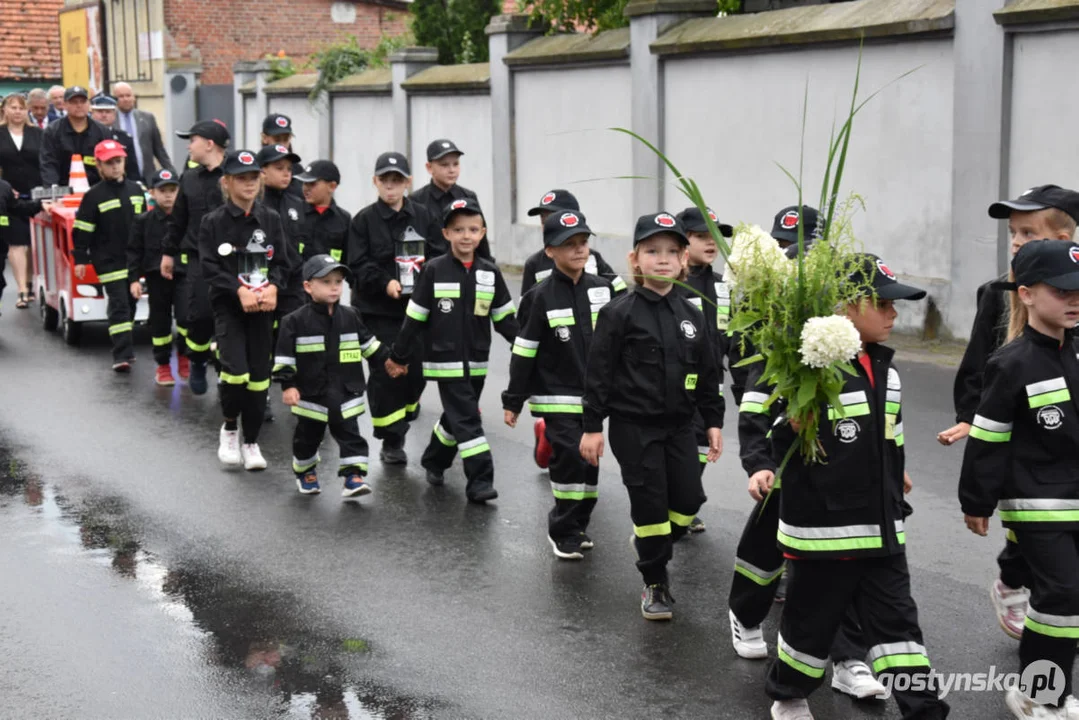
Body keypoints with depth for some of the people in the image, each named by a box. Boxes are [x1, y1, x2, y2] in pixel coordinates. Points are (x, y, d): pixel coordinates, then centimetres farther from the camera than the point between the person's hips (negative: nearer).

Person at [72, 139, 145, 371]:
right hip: (109, 262, -5)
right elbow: (82, 230, -7)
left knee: (131, 304, 14)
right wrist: (79, 259, -9)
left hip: (134, 259, 5)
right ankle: (122, 355, -14)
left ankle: (125, 347, 28)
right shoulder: (94, 196, -7)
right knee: (119, 305, -12)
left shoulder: (136, 190, 8)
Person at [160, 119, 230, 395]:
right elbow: (178, 220, 19)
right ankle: (198, 363, 23)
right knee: (199, 316, -2)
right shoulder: (189, 179, 11)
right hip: (197, 259, 3)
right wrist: (168, 252, 21)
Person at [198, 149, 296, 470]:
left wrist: (272, 287, -13)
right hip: (228, 305, -3)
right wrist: (239, 290, -19)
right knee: (235, 369, -16)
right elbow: (209, 266, -8)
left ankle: (251, 442, 19)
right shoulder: (213, 222, -3)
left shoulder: (271, 219, 5)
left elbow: (283, 262, 5)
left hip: (262, 307, 3)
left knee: (259, 375, 4)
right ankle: (229, 428, 10)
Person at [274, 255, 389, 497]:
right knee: (307, 437, 14)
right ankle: (305, 472, 35)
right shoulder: (296, 321, -9)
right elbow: (283, 357, -9)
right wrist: (287, 385, -13)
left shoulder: (350, 316, 2)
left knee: (349, 434, -3)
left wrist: (388, 360, 16)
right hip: (311, 394, -2)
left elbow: (368, 343, 16)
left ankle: (353, 476, -2)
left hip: (346, 393, 2)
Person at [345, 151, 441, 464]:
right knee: (386, 372, -5)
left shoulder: (423, 216, 7)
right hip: (378, 309, -3)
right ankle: (391, 441, 5)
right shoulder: (364, 220, 0)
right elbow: (358, 265, -6)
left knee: (416, 369, 3)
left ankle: (400, 425, 28)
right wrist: (385, 283, -20)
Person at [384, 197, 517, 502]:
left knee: (457, 416, 17)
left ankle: (434, 460, 40)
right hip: (446, 360, -4)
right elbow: (415, 317, -4)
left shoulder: (490, 273, 2)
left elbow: (505, 318, 6)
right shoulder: (434, 270, -8)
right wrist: (398, 356, 0)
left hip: (476, 361, 5)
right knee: (467, 419, -10)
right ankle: (480, 480, -8)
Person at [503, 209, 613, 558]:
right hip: (557, 396, -5)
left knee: (590, 459, 10)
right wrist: (513, 401, -6)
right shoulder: (540, 298, -10)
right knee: (570, 456, -14)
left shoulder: (603, 289, 3)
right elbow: (524, 352, -7)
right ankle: (563, 531, 0)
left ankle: (578, 523, 27)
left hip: (595, 395, 5)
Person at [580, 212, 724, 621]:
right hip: (634, 426, -5)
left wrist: (713, 422, 10)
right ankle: (655, 584, 17)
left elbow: (707, 373, 12)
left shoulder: (692, 315, 6)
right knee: (650, 503, 0)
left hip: (679, 425, 5)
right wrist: (592, 426, -9)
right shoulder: (620, 314, -9)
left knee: (689, 500, 2)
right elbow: (599, 372, -8)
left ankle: (652, 543, 33)